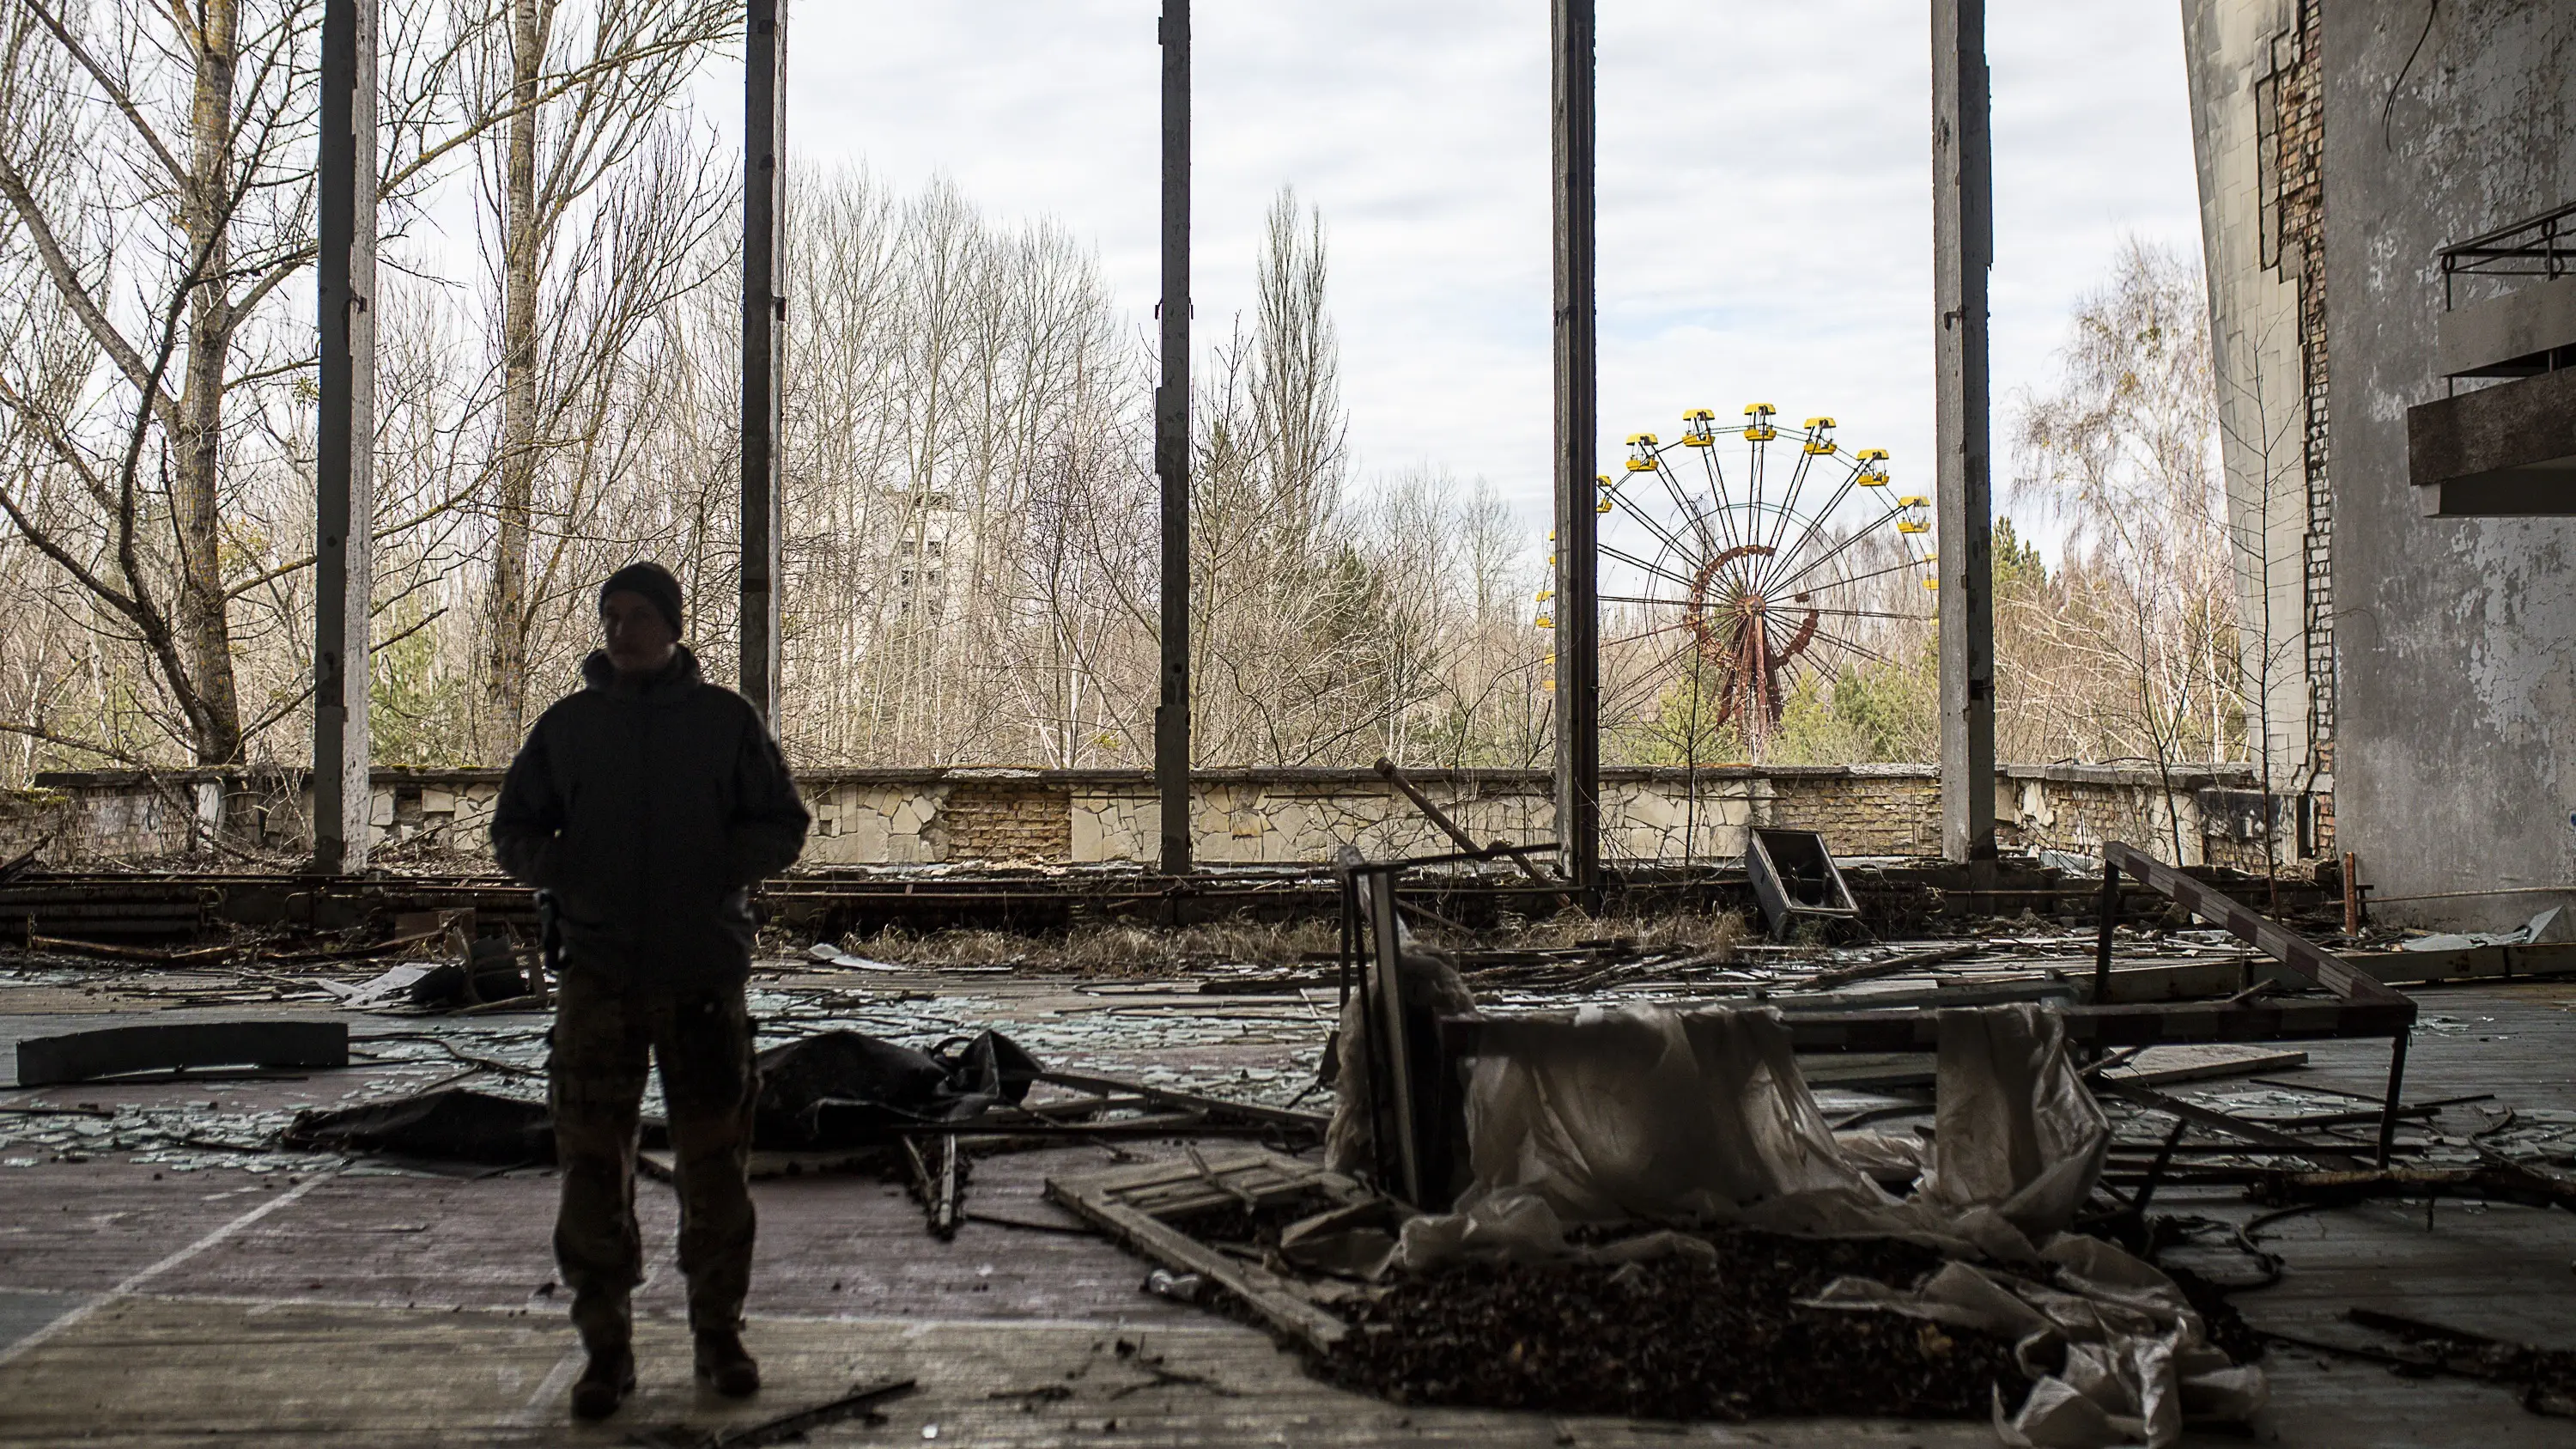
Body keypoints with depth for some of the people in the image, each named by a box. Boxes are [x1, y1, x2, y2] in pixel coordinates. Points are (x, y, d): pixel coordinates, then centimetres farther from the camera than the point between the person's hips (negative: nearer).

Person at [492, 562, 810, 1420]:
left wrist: (721, 864, -14)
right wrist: (553, 866, -9)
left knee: (715, 1161, 5)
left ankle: (719, 1332, 19)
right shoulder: (567, 725, 8)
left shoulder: (727, 720, 5)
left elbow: (784, 827, 6)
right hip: (598, 974, 1)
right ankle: (605, 1347, 10)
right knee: (592, 1163, -1)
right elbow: (513, 829, 14)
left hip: (704, 970, -1)